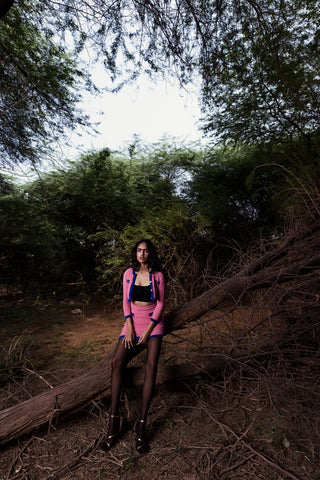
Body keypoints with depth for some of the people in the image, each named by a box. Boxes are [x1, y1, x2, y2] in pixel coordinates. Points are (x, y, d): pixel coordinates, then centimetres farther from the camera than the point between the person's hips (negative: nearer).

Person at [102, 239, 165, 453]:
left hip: (154, 323, -1)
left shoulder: (158, 275, -2)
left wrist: (148, 330, -10)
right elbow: (126, 302, 3)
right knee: (117, 362, -16)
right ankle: (114, 418, -3)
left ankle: (142, 424, 1)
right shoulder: (129, 274, 4)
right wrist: (129, 328, -8)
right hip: (133, 321, 2)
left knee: (151, 367, -11)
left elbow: (160, 303, -3)